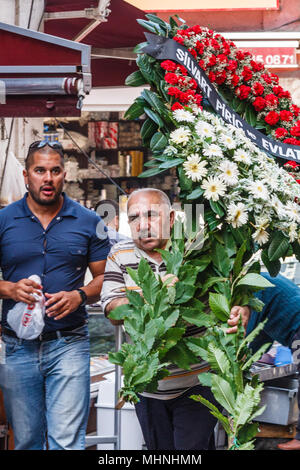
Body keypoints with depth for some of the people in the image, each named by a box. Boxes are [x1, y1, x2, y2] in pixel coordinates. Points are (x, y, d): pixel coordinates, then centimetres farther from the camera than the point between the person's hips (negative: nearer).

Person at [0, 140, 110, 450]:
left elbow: (104, 277, 7)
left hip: (69, 345, -1)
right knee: (25, 441, 11)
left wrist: (79, 296, -12)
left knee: (68, 441, -8)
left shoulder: (88, 222, 4)